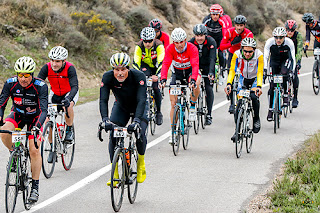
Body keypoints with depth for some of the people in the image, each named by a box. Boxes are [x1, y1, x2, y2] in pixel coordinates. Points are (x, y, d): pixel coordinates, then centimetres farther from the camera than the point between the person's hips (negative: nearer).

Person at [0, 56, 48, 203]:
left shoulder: (40, 86, -28)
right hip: (18, 114, 2)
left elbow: (43, 110, -34)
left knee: (34, 151, -13)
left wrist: (37, 126, -50)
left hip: (34, 116, -2)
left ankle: (35, 187, -3)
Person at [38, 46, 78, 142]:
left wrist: (68, 98, -57)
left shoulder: (70, 68, -30)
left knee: (68, 106, -35)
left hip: (70, 92, -3)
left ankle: (70, 130, -11)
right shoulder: (47, 68, -22)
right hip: (55, 93, 3)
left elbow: (74, 87, -38)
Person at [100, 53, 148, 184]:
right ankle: (114, 173, -8)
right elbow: (103, 100, -31)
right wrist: (105, 119, -47)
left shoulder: (138, 76, -33)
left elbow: (141, 100, -40)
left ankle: (141, 164, 3)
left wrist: (136, 120, -53)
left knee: (140, 133, -23)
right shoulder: (107, 77, -26)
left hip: (139, 107, -2)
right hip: (121, 107, 2)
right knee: (113, 136, -16)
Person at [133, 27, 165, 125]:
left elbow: (161, 62, -38)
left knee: (156, 87, -16)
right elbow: (136, 62, -28)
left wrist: (157, 75, -52)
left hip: (156, 66, -1)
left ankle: (158, 112, 1)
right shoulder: (139, 46, -25)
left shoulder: (159, 46, -31)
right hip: (145, 65, 1)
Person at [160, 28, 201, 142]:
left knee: (195, 84, -38)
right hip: (177, 72, 2)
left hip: (190, 71, -2)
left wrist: (193, 79, -54)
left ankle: (193, 106, -10)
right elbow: (166, 64, -30)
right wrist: (163, 79, -47)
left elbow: (195, 65, -37)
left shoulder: (192, 48, -26)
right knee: (173, 103, -4)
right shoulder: (170, 49, -20)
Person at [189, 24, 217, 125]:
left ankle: (209, 115, -5)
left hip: (207, 66, -2)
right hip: (195, 65, 2)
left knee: (209, 89, -10)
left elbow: (212, 58, -34)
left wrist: (211, 72, -47)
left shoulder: (211, 42, -26)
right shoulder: (191, 42, -21)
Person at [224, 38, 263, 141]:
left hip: (255, 78, -2)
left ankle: (256, 119, -2)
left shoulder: (259, 55, -29)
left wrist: (259, 86, -49)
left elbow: (260, 72, -33)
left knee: (254, 96, -27)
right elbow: (232, 70, -27)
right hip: (243, 78, 2)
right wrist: (229, 84, -43)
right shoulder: (237, 54, -25)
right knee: (240, 103, -10)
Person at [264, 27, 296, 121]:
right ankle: (270, 109, 3)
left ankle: (286, 95, -15)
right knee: (272, 85, -7)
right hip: (274, 62, 1)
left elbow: (293, 58, -25)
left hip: (286, 61, -1)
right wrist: (264, 69, -38)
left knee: (284, 73, -35)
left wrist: (292, 70, -38)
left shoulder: (289, 43, -27)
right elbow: (265, 57, -24)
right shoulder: (269, 42, -26)